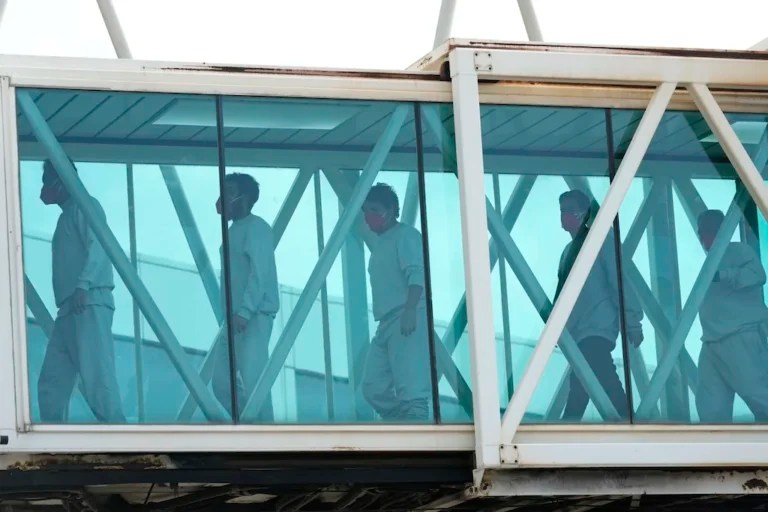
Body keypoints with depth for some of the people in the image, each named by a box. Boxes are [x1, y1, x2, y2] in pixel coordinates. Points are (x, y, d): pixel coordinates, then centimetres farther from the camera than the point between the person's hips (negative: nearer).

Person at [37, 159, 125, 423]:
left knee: (96, 377, -18)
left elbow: (98, 246, -13)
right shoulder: (66, 216, 28)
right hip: (69, 309, 9)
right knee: (51, 382, 2)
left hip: (89, 303, -9)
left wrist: (82, 286, -26)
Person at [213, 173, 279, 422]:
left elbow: (260, 272, -17)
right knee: (223, 379, 7)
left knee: (251, 378, -16)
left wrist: (244, 311, -24)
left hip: (254, 315, -10)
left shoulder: (255, 227, -7)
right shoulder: (234, 231, 21)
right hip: (236, 315, 10)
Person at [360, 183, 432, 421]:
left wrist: (410, 310, -30)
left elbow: (416, 274, -18)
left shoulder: (405, 235, -4)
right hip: (387, 323, 10)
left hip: (408, 321, -10)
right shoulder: (380, 243, 23)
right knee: (374, 386, 5)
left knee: (410, 389, -16)